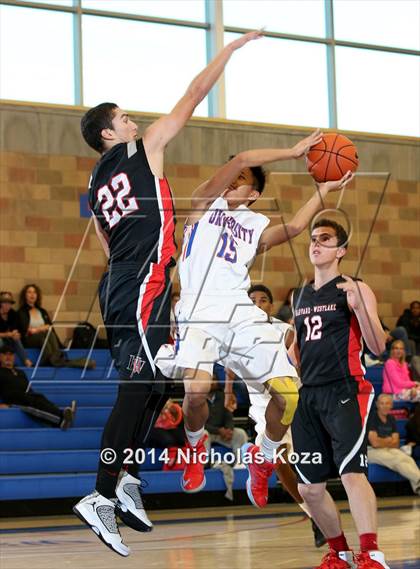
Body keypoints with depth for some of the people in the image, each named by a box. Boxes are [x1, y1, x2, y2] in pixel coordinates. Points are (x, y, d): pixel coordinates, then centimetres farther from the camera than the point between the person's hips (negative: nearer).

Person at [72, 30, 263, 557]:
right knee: (136, 389, -13)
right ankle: (101, 497, -18)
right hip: (143, 286, -9)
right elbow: (194, 94, 4)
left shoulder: (96, 184, 21)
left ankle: (127, 481, 11)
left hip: (118, 284, 9)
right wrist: (230, 49, 13)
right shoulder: (142, 149, 2)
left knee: (151, 387, 15)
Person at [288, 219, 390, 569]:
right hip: (308, 395, 7)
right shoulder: (299, 297, 17)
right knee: (310, 488, 8)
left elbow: (378, 347, -11)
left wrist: (358, 306, -23)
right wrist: (288, 359, 10)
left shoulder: (355, 290, -2)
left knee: (352, 472, -22)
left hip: (345, 392, -7)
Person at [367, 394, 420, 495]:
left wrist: (383, 442, -9)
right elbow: (375, 443, -16)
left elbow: (396, 444, 8)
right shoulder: (372, 418, -8)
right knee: (397, 460, -31)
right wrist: (389, 441, 1)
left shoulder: (391, 419, 12)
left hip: (389, 450, 6)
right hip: (372, 451, -6)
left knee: (408, 459, -23)